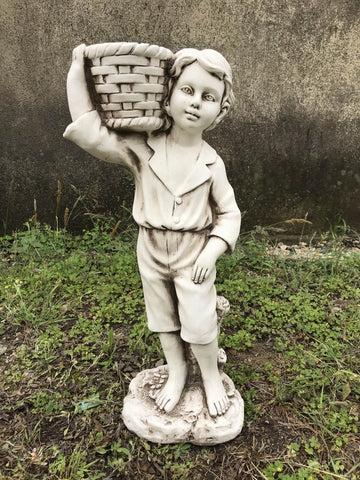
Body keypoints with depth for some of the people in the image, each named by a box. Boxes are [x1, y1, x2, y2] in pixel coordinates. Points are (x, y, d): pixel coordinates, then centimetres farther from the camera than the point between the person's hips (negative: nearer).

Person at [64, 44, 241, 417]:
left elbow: (229, 213, -3)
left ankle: (211, 377, 35)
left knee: (199, 324, 6)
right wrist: (77, 71, -14)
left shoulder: (211, 163, -10)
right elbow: (90, 132, -16)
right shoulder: (143, 148, -10)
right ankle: (176, 371, 42)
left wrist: (212, 251, -15)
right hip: (151, 251, 2)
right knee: (162, 318, 18)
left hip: (194, 254, -2)